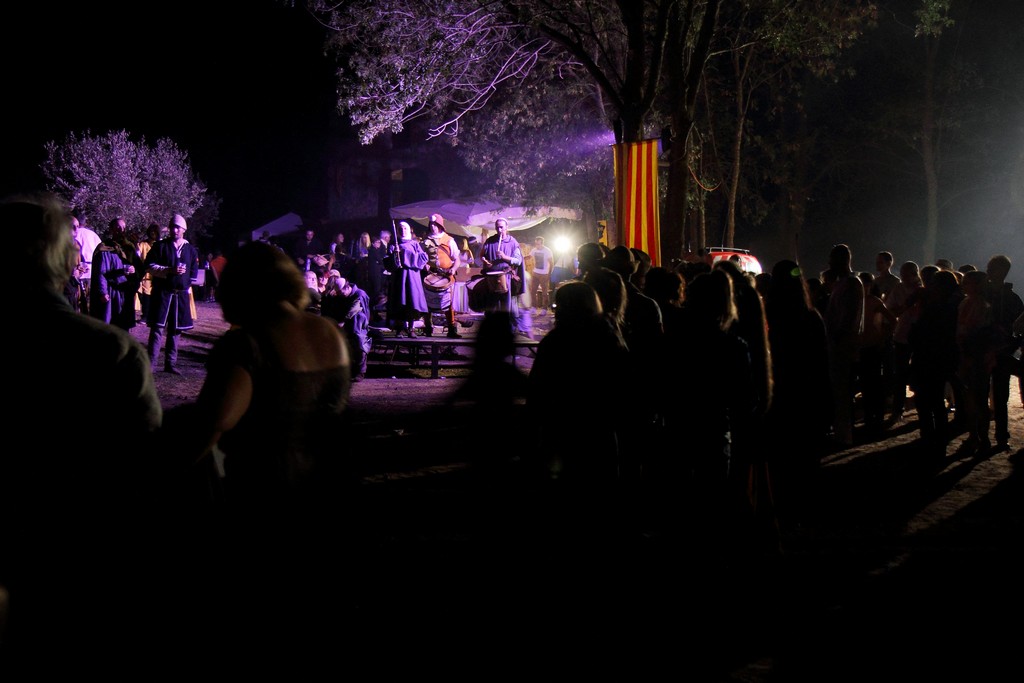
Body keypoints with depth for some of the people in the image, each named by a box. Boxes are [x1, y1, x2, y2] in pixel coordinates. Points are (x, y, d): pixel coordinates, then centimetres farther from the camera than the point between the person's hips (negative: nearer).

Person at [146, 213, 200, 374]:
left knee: (175, 330, 7)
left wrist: (187, 286, 5)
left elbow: (193, 272, 18)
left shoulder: (191, 250, 11)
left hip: (181, 294, 3)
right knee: (157, 328, -7)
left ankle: (170, 363, 14)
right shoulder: (161, 246, 2)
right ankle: (151, 363, -7)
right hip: (162, 293, -3)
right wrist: (169, 271, -15)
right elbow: (150, 266, -4)